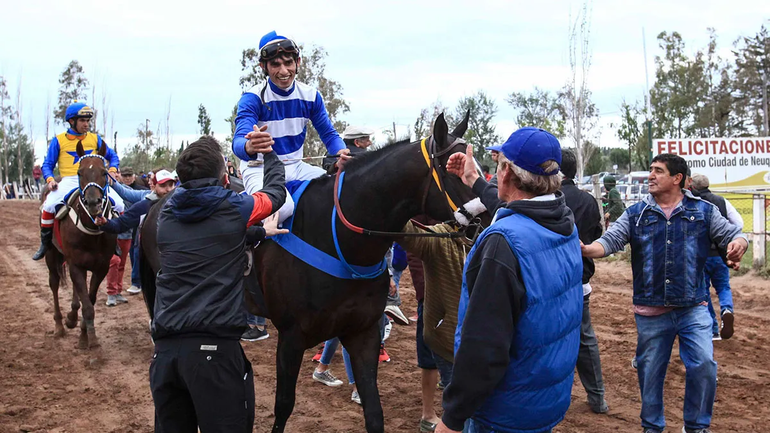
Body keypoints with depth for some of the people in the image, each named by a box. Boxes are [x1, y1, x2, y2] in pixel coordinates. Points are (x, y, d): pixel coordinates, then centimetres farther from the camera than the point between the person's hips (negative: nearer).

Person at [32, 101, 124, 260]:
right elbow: (47, 165, 8)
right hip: (68, 182, -2)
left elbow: (113, 156, 18)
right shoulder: (58, 141, 5)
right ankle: (45, 243, -4)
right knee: (49, 205, -27)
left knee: (118, 204, -17)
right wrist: (50, 180, -11)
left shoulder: (95, 139, 11)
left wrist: (112, 171, -1)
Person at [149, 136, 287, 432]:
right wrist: (270, 155, 38)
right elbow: (276, 192, 20)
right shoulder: (234, 208, 0)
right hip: (215, 348, -5)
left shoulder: (168, 213, 11)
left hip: (165, 349, 5)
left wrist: (259, 232, 35)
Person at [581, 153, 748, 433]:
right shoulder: (635, 214, 4)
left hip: (693, 308, -1)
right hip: (650, 312, 1)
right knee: (649, 371, 10)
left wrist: (738, 244, -24)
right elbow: (609, 241, -6)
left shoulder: (703, 211, 3)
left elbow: (733, 235, 1)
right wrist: (586, 249, -27)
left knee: (703, 365, -10)